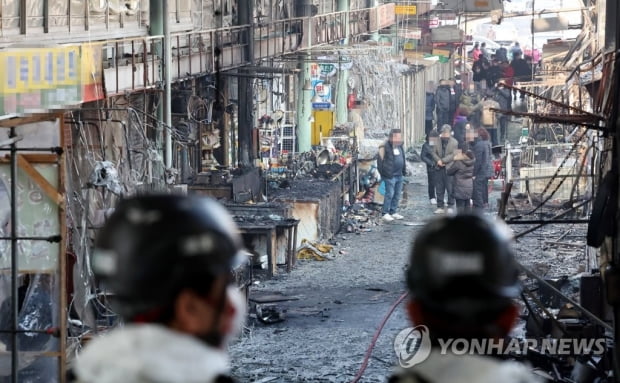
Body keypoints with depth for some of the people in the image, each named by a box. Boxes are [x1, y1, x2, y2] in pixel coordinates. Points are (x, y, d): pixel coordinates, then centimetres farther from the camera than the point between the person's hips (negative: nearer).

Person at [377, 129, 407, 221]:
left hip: (399, 175, 8)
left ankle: (393, 212, 20)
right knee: (389, 194, -7)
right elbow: (380, 160, -12)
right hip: (390, 175, -8)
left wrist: (404, 171, 17)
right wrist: (383, 172, -13)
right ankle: (385, 213, -1)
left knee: (397, 195, 11)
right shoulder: (385, 147, -12)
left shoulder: (400, 146, 13)